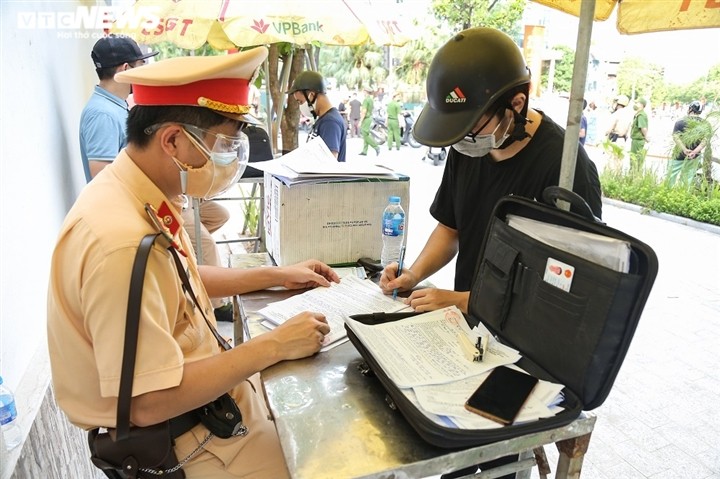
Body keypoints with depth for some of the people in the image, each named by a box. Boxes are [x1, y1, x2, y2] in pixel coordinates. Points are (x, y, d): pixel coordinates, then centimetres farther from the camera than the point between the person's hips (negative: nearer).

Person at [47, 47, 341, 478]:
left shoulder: (146, 196, -4)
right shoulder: (122, 243, -33)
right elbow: (150, 402, -29)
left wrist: (276, 276, 9)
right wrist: (274, 345, -22)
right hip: (172, 439, -8)